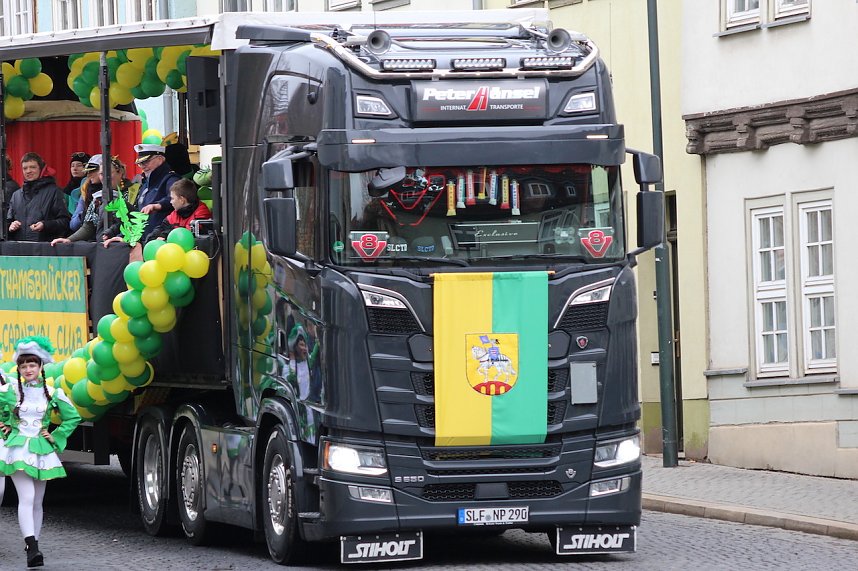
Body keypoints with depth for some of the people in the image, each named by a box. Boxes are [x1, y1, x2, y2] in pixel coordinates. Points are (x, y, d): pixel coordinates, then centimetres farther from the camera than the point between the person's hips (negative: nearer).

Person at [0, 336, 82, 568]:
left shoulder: (53, 393, 4)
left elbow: (73, 418, 13)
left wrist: (55, 437, 7)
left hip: (41, 450, 3)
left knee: (36, 502, 9)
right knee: (26, 497, -17)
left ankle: (32, 545, 22)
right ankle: (32, 548, -27)